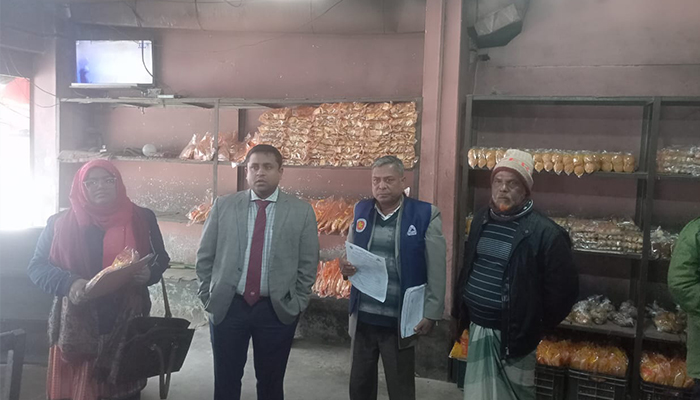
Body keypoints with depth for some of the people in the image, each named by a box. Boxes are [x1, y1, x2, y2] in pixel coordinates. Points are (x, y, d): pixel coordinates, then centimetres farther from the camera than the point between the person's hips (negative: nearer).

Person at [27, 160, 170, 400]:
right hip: (76, 325, 0)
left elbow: (161, 259, 11)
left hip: (128, 322, 0)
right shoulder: (60, 223, 4)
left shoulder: (142, 218, 5)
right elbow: (36, 267, 3)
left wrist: (149, 273, -12)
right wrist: (69, 284, -16)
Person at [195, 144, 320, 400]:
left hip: (278, 310, -1)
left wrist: (296, 305, -2)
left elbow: (308, 265, 1)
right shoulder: (223, 206, 2)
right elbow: (205, 257, 7)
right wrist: (209, 296, 2)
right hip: (227, 306, 1)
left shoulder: (301, 211, -1)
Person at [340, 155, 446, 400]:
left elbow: (436, 271, -9)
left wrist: (431, 314, -11)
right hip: (363, 318, 4)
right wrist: (346, 267, -9)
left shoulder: (426, 215, -10)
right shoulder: (361, 210, 4)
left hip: (400, 322, -4)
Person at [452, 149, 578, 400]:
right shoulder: (481, 220, 5)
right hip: (477, 327, 6)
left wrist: (536, 328, -5)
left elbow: (563, 290, -11)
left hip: (513, 334, -5)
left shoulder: (545, 233, -15)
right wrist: (459, 314, 15)